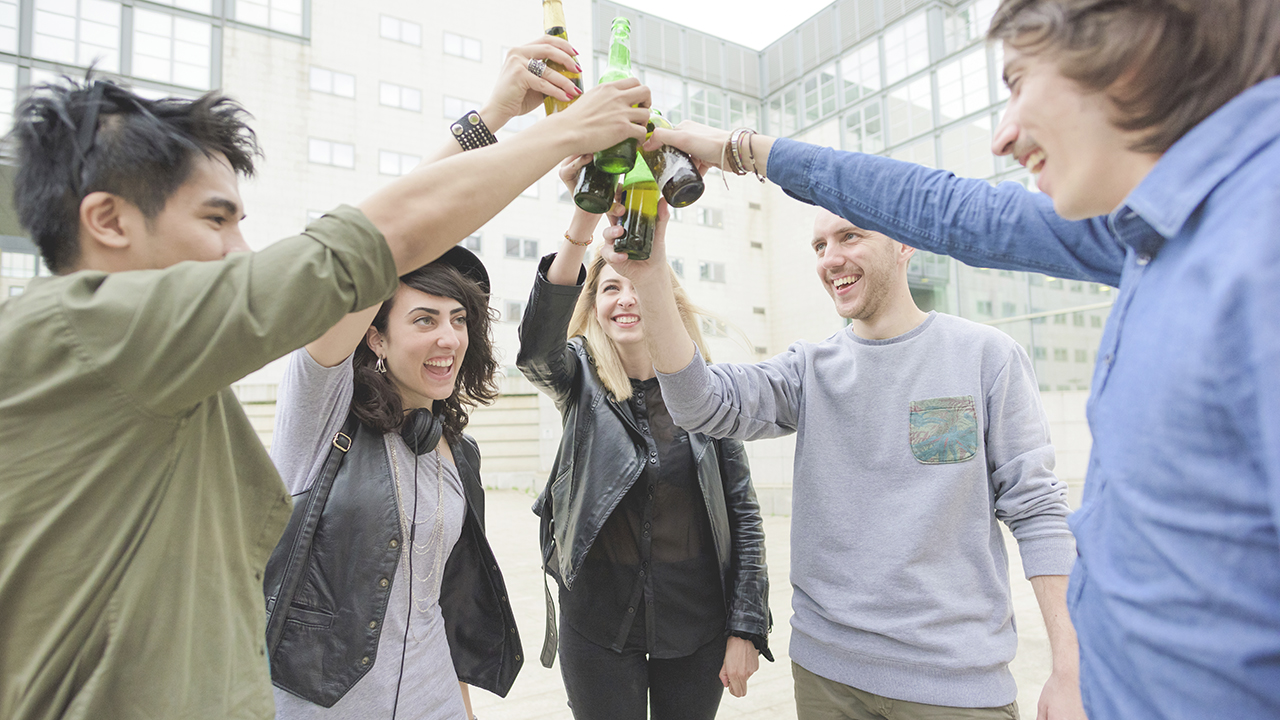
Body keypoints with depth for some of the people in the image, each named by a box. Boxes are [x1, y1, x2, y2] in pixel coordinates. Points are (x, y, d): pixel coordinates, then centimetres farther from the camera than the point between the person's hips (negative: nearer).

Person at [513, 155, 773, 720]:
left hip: (697, 624, 1)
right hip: (598, 622, 0)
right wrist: (583, 222, -42)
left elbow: (743, 512, -1)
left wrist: (747, 627, -5)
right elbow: (535, 349, -30)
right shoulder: (580, 379, -6)